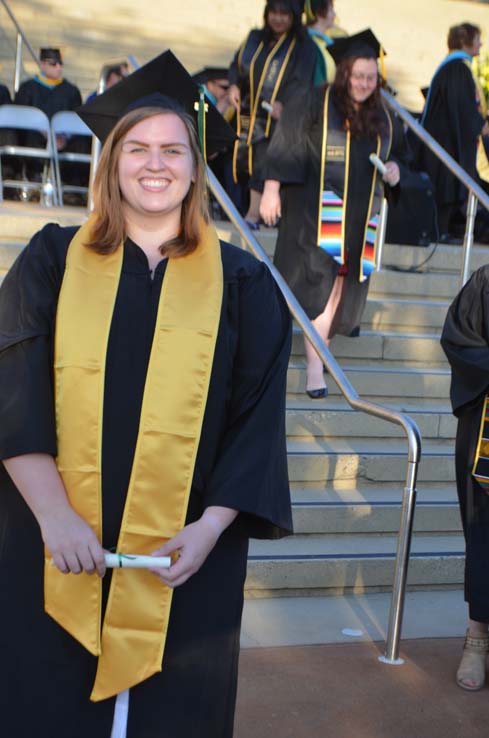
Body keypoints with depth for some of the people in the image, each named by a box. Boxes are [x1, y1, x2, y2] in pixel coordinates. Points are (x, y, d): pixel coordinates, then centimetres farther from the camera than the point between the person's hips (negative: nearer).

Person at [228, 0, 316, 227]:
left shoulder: (303, 47, -2)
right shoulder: (254, 39, 14)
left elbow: (301, 82, -12)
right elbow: (237, 64, 16)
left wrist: (283, 104, -27)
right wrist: (234, 85, -5)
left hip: (277, 117, -5)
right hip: (247, 113, 5)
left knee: (264, 164, -10)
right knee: (239, 158, 6)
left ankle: (253, 215, -8)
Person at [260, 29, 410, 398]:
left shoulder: (382, 116, 11)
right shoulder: (316, 103, -5)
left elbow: (397, 151, 24)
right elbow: (285, 146, -6)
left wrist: (393, 168, 1)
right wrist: (272, 190, -12)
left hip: (359, 213, 5)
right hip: (314, 206, -5)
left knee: (338, 282, 4)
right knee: (320, 280, -9)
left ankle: (315, 363, 14)